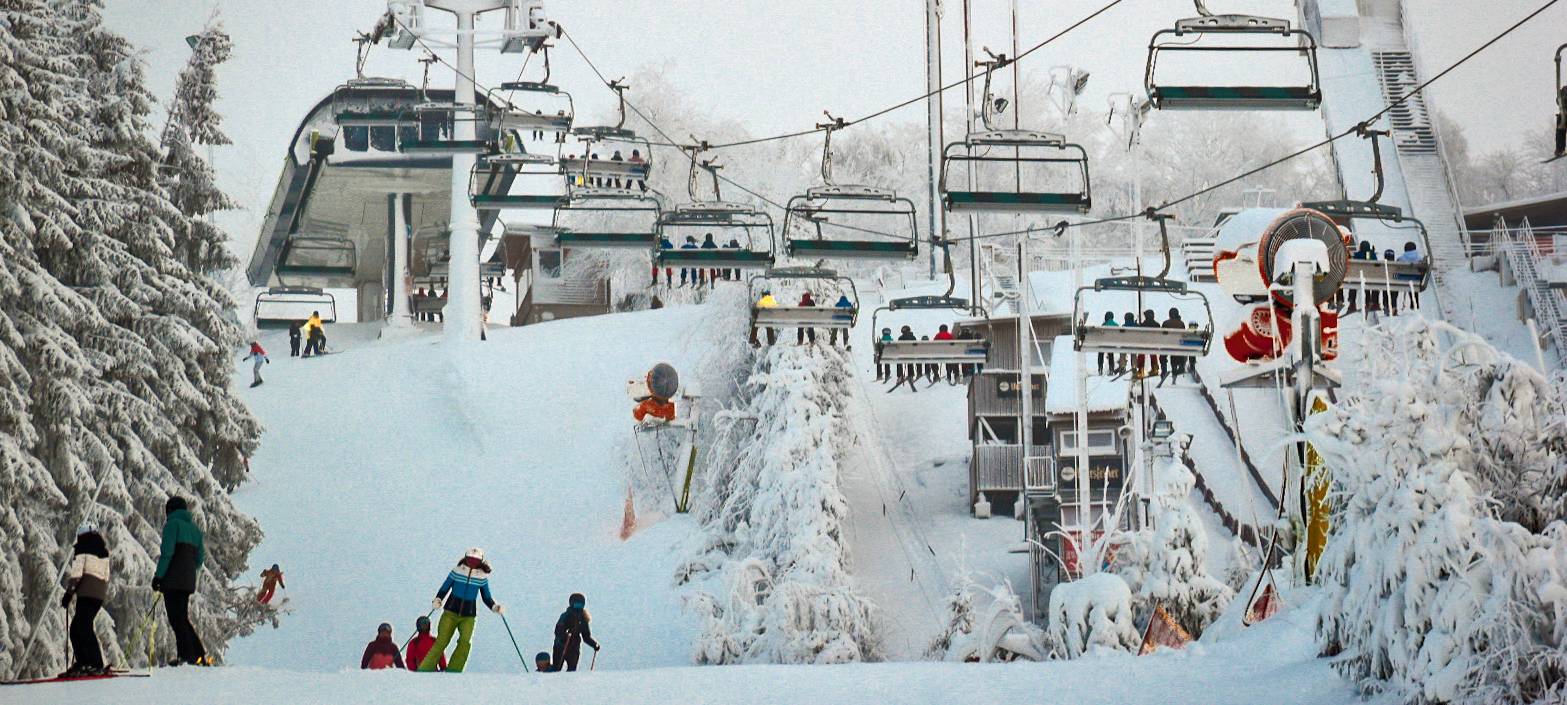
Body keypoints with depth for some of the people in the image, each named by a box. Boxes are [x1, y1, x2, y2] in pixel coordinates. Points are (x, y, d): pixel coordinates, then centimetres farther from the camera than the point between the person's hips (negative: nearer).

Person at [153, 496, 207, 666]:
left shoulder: (172, 524, -5)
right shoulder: (194, 528, 17)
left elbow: (167, 552, -14)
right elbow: (200, 558, 16)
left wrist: (158, 576, -12)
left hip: (173, 580, -7)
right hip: (189, 582, 7)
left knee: (177, 619, -6)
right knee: (183, 618, 15)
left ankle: (187, 656, -12)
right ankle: (199, 656, 10)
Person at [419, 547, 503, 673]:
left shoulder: (482, 577, 3)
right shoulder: (456, 572, -1)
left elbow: (487, 598, 11)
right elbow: (444, 589, 4)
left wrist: (495, 607, -7)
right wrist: (437, 600, -14)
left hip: (468, 616, 1)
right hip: (451, 612, -1)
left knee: (465, 642, -22)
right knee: (441, 642, -10)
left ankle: (452, 672, -18)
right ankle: (424, 670, -2)